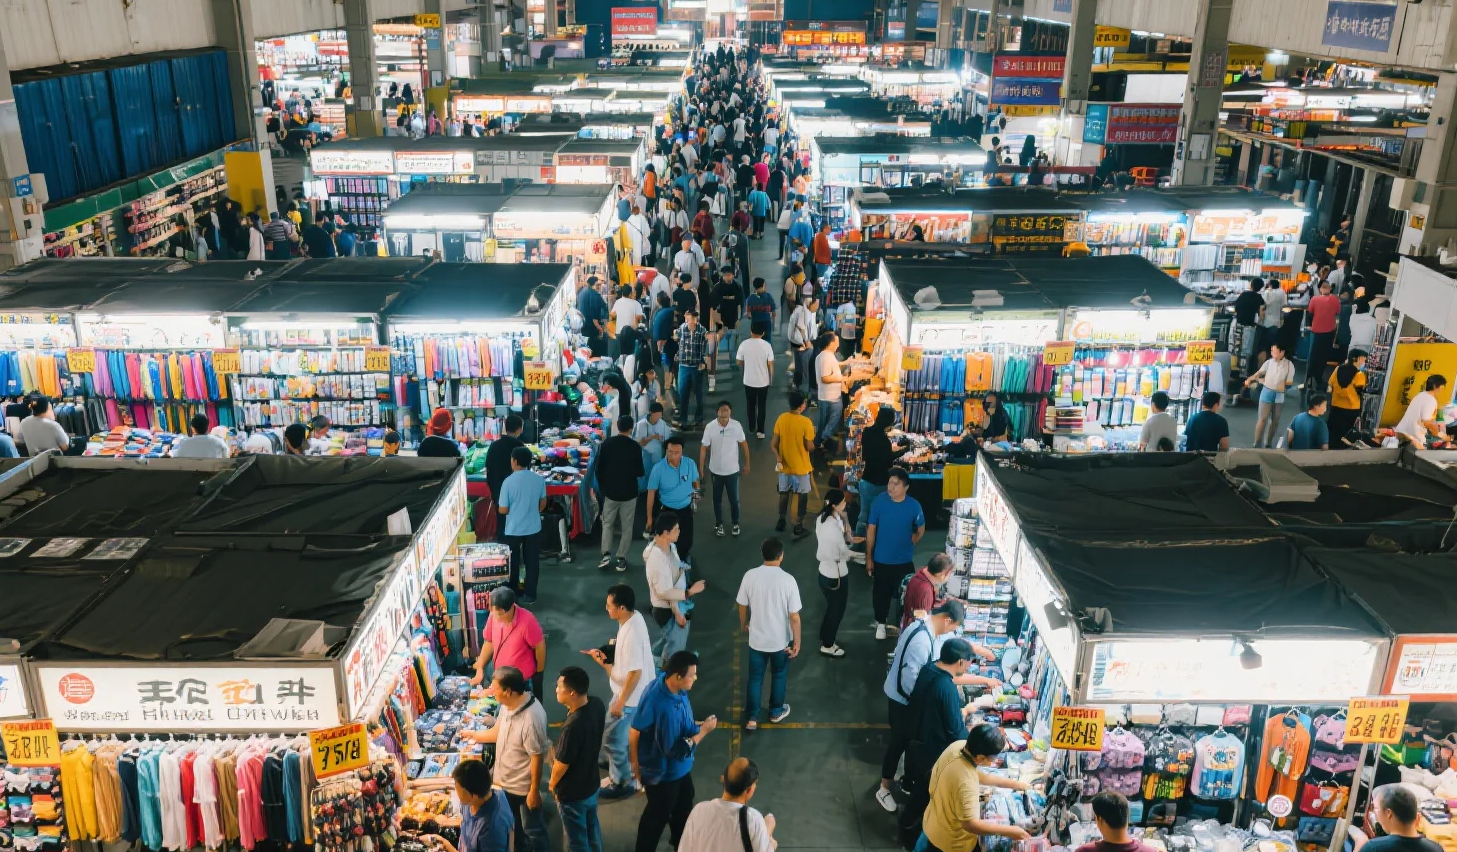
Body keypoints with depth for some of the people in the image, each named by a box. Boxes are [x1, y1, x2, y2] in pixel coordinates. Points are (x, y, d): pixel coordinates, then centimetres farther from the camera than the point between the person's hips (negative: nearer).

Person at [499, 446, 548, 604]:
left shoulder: (509, 481, -17)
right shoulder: (539, 479, -5)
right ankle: (530, 594, 20)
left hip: (514, 530, -3)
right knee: (532, 562, 13)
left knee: (512, 563, 12)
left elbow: (502, 510, -13)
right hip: (534, 528, 3)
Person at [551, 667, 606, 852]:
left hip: (572, 793, -7)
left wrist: (552, 783, -4)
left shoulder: (572, 726, -39)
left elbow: (562, 764, -21)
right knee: (592, 828, 30)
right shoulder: (597, 704, -15)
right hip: (592, 783, 7)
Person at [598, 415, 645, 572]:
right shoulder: (635, 446, -13)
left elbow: (599, 468, -2)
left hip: (610, 491, 2)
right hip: (629, 492, -2)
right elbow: (639, 472, -7)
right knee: (626, 527, 9)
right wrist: (642, 472, 16)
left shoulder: (607, 443, -6)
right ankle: (621, 559, 9)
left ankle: (606, 554, 3)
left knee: (607, 523, 16)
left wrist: (603, 486, 12)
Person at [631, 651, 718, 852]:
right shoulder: (665, 708, -42)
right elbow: (675, 750, -31)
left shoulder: (664, 682, -14)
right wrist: (703, 731, -22)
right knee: (658, 815, 16)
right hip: (663, 772, -9)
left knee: (684, 802, 30)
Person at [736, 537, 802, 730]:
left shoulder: (750, 576, -13)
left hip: (756, 639, 2)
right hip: (780, 640, -2)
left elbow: (742, 606, 0)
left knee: (755, 677, 18)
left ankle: (752, 718, 25)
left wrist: (743, 624, 20)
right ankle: (776, 712, 38)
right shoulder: (787, 580, -21)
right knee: (779, 675, 22)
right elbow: (794, 616, -17)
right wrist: (797, 642, -4)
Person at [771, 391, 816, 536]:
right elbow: (810, 447, -15)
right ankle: (798, 525, 16)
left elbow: (774, 444, -5)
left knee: (784, 493, 20)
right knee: (802, 495, 11)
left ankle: (781, 521, 28)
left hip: (784, 465, 4)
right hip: (801, 466, -4)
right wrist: (812, 434, 1)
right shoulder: (805, 422, -20)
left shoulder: (781, 419, -7)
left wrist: (778, 459, 4)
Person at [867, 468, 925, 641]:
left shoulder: (913, 506, -14)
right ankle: (881, 623, 39)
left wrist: (909, 543, 2)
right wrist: (868, 557, -5)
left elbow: (921, 529, 5)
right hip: (881, 559, 0)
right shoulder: (879, 501, -15)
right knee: (881, 592, 16)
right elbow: (871, 530, -8)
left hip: (904, 560, 0)